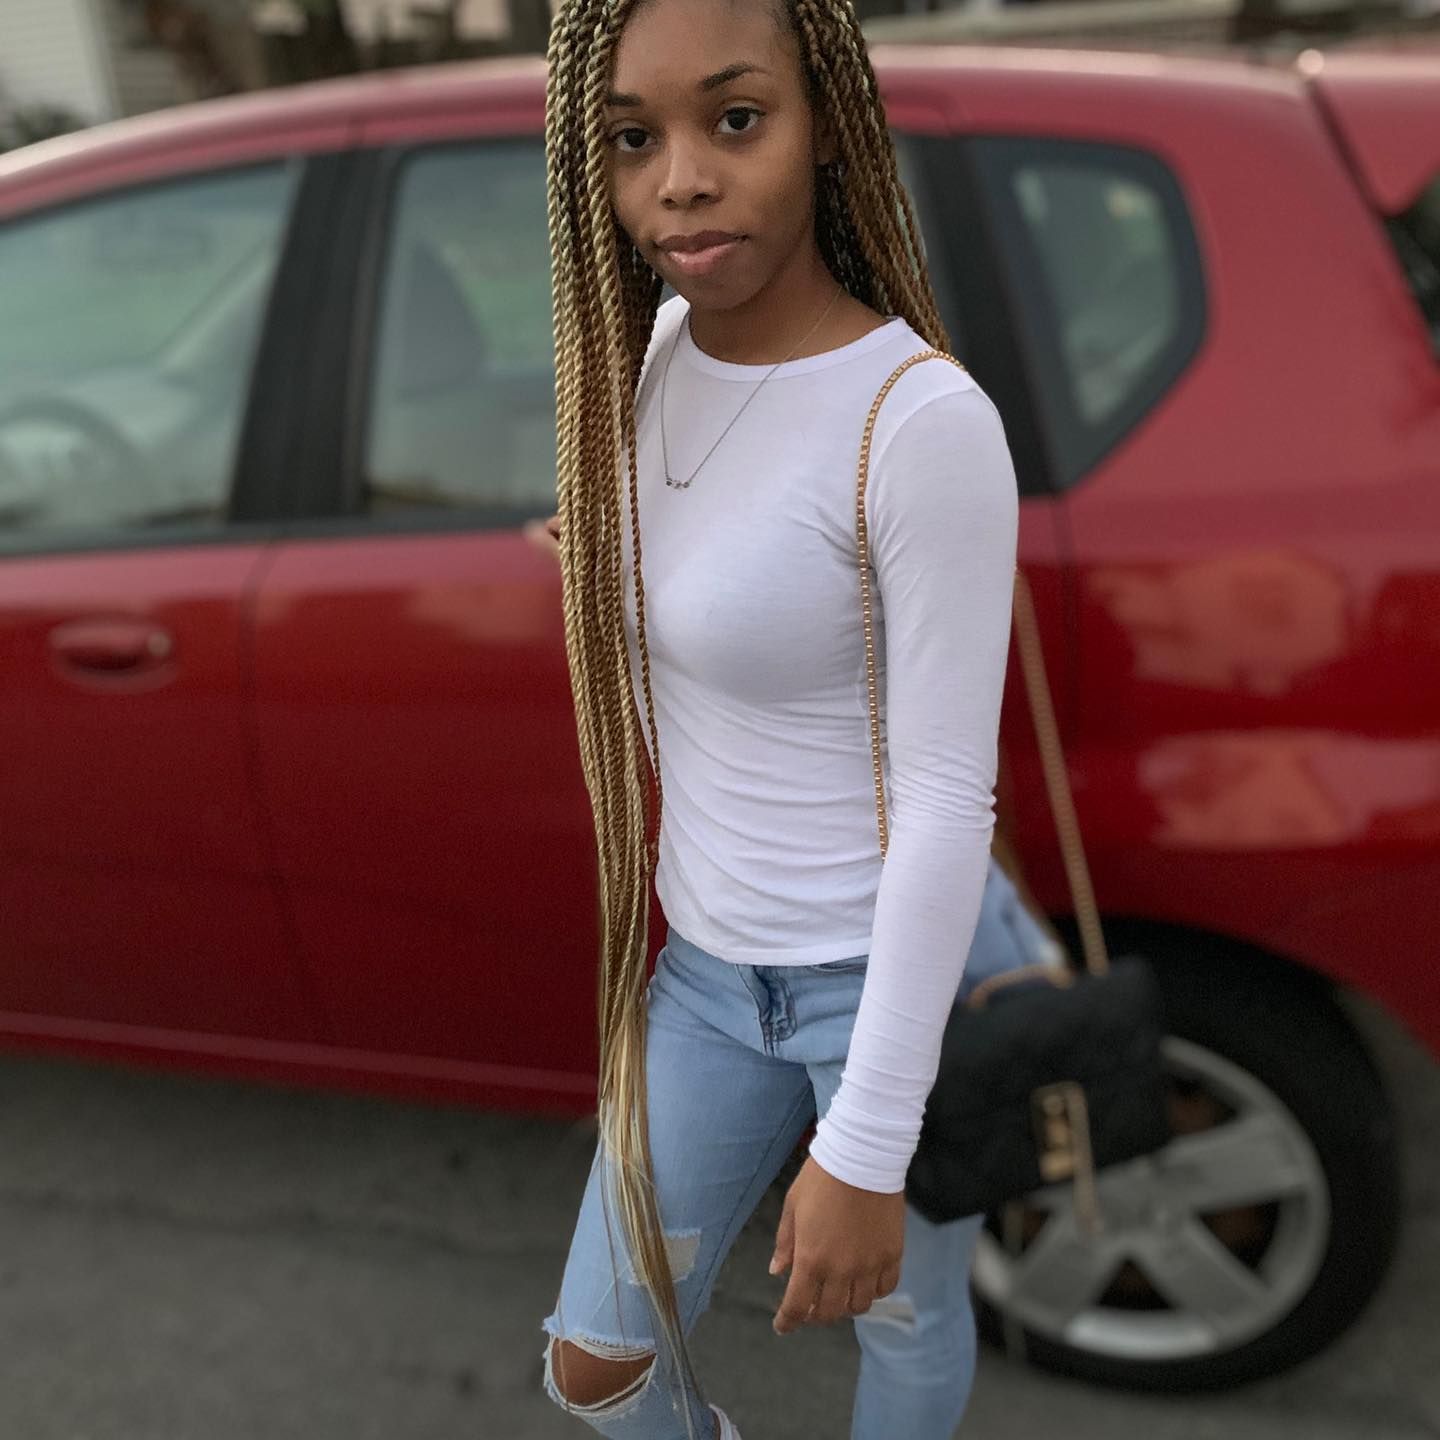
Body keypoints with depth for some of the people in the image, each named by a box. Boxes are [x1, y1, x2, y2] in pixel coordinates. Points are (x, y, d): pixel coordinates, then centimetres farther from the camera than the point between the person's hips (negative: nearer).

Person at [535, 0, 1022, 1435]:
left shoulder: (927, 421, -24)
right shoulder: (653, 347, -3)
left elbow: (949, 801, -21)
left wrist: (865, 1152, -18)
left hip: (890, 975, -6)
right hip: (706, 966, 6)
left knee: (905, 1320, 21)